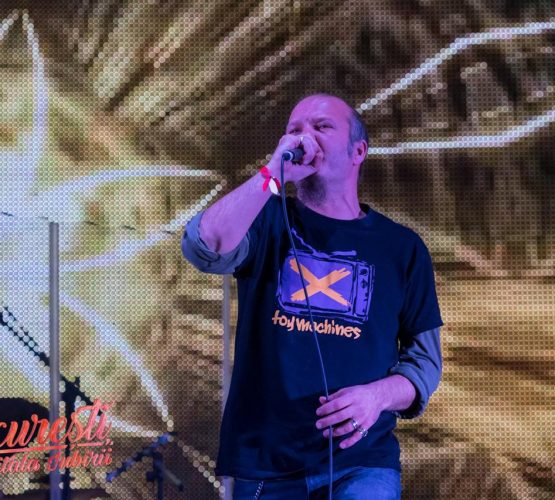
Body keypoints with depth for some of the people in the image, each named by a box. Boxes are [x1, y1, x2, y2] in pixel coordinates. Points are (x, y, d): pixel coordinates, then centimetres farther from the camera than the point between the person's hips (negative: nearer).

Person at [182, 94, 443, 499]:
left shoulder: (402, 247, 7)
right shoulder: (267, 222, 6)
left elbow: (425, 357, 7)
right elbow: (204, 248, -15)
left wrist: (379, 395, -13)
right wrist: (274, 175, -23)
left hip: (361, 460, -1)